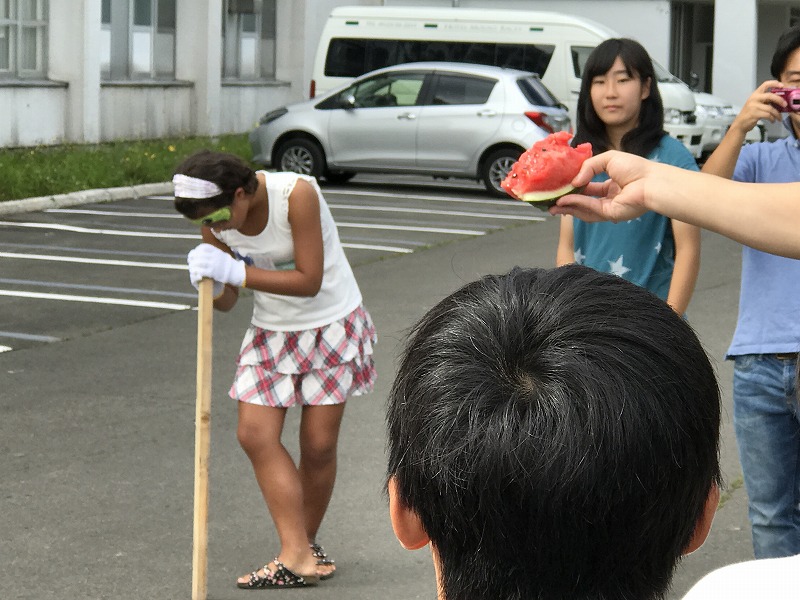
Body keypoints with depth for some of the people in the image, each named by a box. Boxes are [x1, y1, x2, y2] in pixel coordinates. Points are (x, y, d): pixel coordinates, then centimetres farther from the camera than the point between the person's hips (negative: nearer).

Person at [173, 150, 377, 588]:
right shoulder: (215, 223, -10)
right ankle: (298, 556, -7)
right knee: (254, 434, -9)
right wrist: (212, 285, -27)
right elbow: (227, 302, -3)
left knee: (318, 445, -3)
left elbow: (309, 280, -26)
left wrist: (236, 272, -32)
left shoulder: (296, 193, -26)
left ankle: (305, 543, 19)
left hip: (331, 324, -4)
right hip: (272, 332, 5)